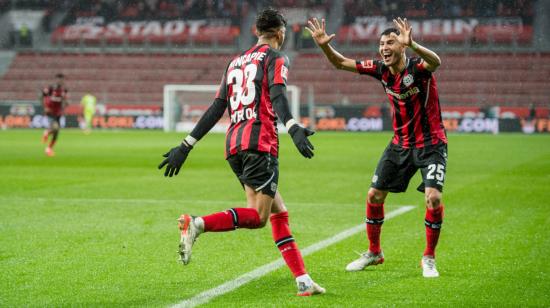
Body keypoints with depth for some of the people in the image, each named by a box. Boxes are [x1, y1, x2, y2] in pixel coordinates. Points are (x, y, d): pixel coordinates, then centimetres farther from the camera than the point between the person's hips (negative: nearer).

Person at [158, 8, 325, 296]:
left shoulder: (236, 62, 24)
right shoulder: (275, 58, 4)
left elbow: (216, 109, 19)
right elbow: (278, 96, -16)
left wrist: (186, 146, 19)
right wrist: (294, 129, -31)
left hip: (234, 143, 8)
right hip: (260, 142, -8)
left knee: (278, 212, 10)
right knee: (257, 216, -10)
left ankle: (303, 280, 5)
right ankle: (197, 224, -30)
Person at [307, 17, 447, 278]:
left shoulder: (417, 68, -20)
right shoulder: (381, 70, -3)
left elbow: (435, 62, -44)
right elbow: (342, 63, 3)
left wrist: (412, 45, -63)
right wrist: (324, 45, -16)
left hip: (430, 143, -6)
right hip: (400, 143, 6)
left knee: (433, 197, -20)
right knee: (374, 195, 4)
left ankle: (429, 258, -1)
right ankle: (374, 253, 25)